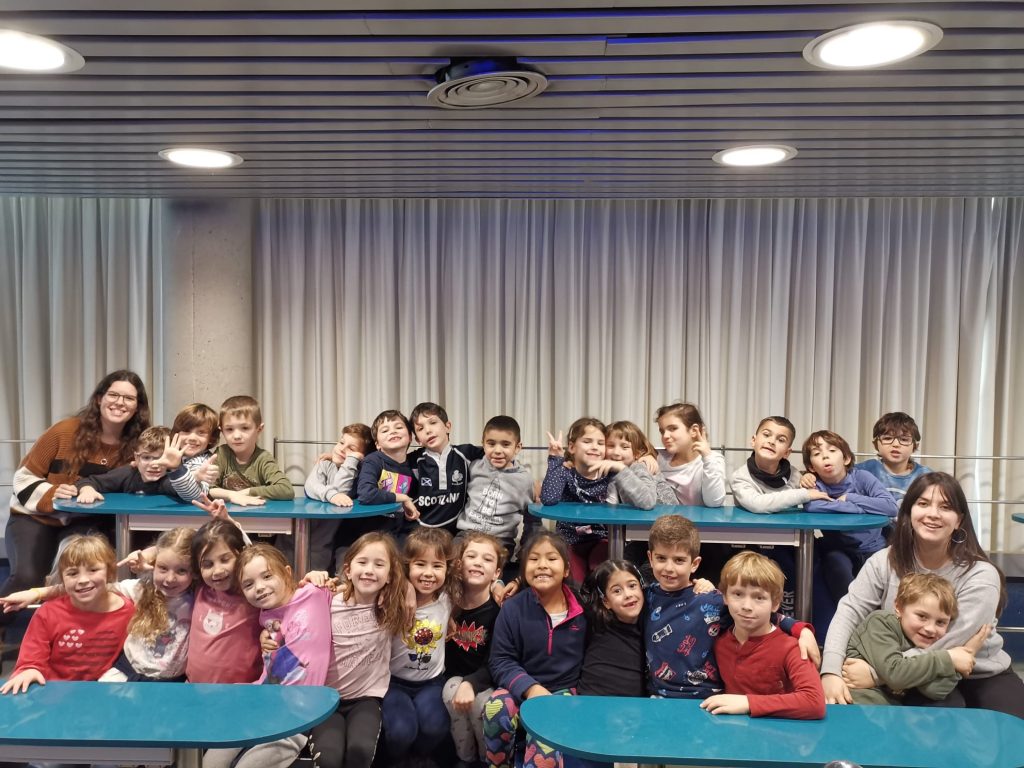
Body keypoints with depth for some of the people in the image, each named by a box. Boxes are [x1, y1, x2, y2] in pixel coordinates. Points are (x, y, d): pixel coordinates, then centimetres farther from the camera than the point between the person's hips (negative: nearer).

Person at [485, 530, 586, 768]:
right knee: (496, 708, -30)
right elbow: (500, 661, -5)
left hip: (562, 692, -1)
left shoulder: (582, 611, -1)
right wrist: (530, 688, -20)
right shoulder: (512, 609, -4)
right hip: (519, 689, 1)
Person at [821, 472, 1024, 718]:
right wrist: (831, 672, -31)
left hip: (981, 676, 0)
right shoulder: (886, 561, -8)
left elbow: (944, 645, -25)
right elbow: (849, 611, -14)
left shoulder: (980, 576, -18)